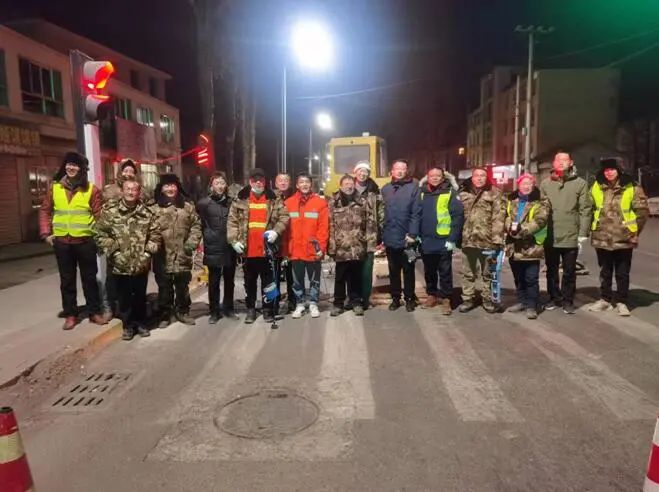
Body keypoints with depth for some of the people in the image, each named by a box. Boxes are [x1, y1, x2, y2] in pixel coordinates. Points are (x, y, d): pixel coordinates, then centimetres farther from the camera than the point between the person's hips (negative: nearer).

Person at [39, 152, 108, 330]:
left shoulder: (91, 189, -2)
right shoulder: (55, 188, 5)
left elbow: (99, 215, -2)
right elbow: (45, 211, 11)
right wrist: (46, 233, 3)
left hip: (85, 241, -2)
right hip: (62, 242, 2)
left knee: (89, 278, 7)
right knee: (67, 280, 10)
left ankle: (95, 312, 18)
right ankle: (70, 314, 21)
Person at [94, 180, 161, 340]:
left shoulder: (147, 213, 2)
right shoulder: (110, 211, -3)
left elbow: (156, 234, 4)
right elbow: (100, 234, -3)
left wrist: (148, 252, -6)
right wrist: (113, 251, -11)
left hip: (141, 264, 1)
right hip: (120, 265, -1)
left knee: (140, 296, 14)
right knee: (124, 297, 10)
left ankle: (141, 323, 33)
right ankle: (128, 325, 27)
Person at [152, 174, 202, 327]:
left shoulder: (188, 207, 6)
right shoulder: (154, 208, 0)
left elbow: (196, 226, 6)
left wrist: (191, 243, -5)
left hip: (183, 256, 2)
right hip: (163, 257, -2)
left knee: (183, 286, 14)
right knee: (164, 287, 8)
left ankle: (182, 311, 30)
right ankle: (165, 314, 22)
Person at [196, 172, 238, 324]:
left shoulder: (231, 202, 7)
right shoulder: (203, 203, -3)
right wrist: (208, 237, -3)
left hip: (230, 248, 3)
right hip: (213, 249, -3)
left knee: (229, 281, 13)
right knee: (214, 282, 5)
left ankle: (228, 308, 27)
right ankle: (214, 311, 17)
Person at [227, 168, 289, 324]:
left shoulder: (274, 200, 3)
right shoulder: (240, 200, 4)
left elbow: (284, 216, 1)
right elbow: (232, 221, 2)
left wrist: (276, 231, -15)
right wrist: (234, 240, -6)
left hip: (267, 248, -1)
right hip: (247, 249, 1)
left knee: (268, 280, 8)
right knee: (250, 281, 12)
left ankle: (268, 308, 20)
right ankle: (250, 309, 25)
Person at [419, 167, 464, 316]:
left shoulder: (450, 193, -4)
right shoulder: (422, 193, 9)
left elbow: (458, 216, -9)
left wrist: (452, 239, -14)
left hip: (443, 241, -4)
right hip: (426, 241, 4)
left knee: (445, 272, 5)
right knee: (429, 271, 15)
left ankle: (446, 299, 14)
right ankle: (432, 295, 28)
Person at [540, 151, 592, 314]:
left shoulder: (580, 183, -1)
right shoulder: (545, 183, 5)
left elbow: (585, 210, -3)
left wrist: (583, 233, -8)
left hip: (571, 236, -2)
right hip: (550, 236, 2)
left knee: (569, 271, 7)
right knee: (551, 270, 13)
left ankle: (567, 300, 20)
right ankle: (554, 298, 27)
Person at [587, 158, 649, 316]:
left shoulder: (632, 188, -6)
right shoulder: (596, 187, 3)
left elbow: (643, 210, -4)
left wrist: (635, 232, -6)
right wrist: (592, 229, 7)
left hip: (623, 239, -3)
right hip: (602, 238, 3)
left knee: (622, 273, 7)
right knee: (605, 271, 16)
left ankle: (622, 302, 19)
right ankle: (605, 299, 29)